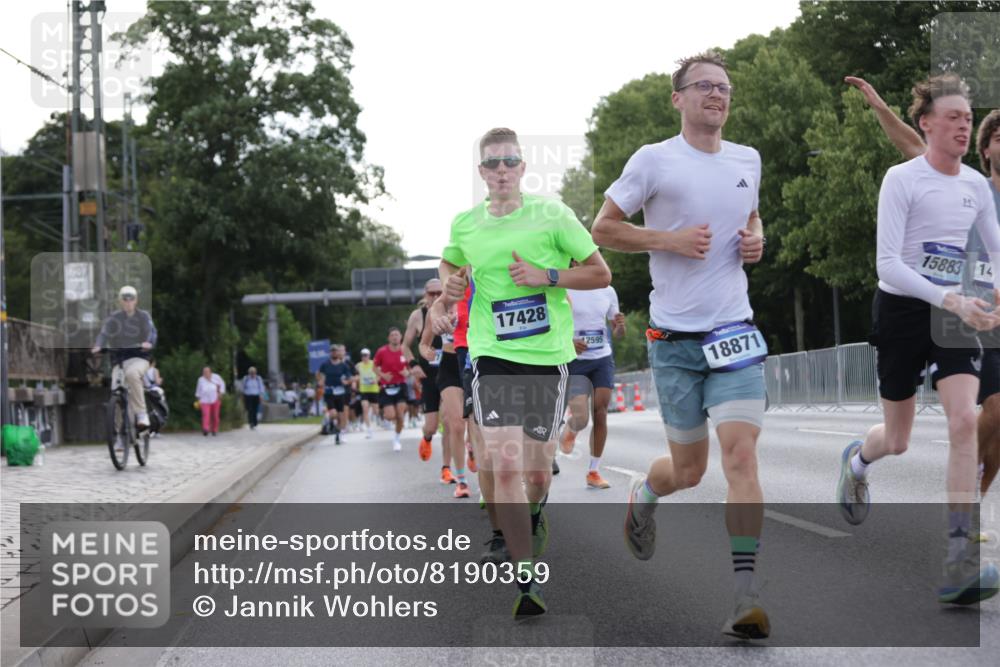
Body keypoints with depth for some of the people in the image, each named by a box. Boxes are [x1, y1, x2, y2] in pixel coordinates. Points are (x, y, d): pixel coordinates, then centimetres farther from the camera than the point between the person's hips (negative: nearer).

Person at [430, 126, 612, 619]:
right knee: (505, 464, -16)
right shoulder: (464, 225, 7)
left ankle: (533, 515, 43)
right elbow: (450, 265, 29)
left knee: (536, 472, 4)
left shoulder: (552, 216, -1)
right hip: (493, 355, 1)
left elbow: (601, 274, 2)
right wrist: (448, 289, 7)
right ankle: (527, 579, -11)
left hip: (547, 355, 0)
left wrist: (546, 276, -10)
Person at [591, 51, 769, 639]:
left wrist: (756, 241, 5)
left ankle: (746, 596, -15)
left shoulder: (748, 160, 10)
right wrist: (670, 240, -13)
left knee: (741, 453, -15)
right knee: (689, 469, 7)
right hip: (675, 336, -2)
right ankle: (643, 496, 45)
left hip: (735, 331, 2)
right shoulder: (654, 160, -4)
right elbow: (603, 228, 0)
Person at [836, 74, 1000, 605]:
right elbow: (887, 264, -18)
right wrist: (951, 300, -29)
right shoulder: (901, 179, -12)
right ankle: (856, 460, 50)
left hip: (954, 314, 4)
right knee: (898, 440, 9)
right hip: (901, 309, -4)